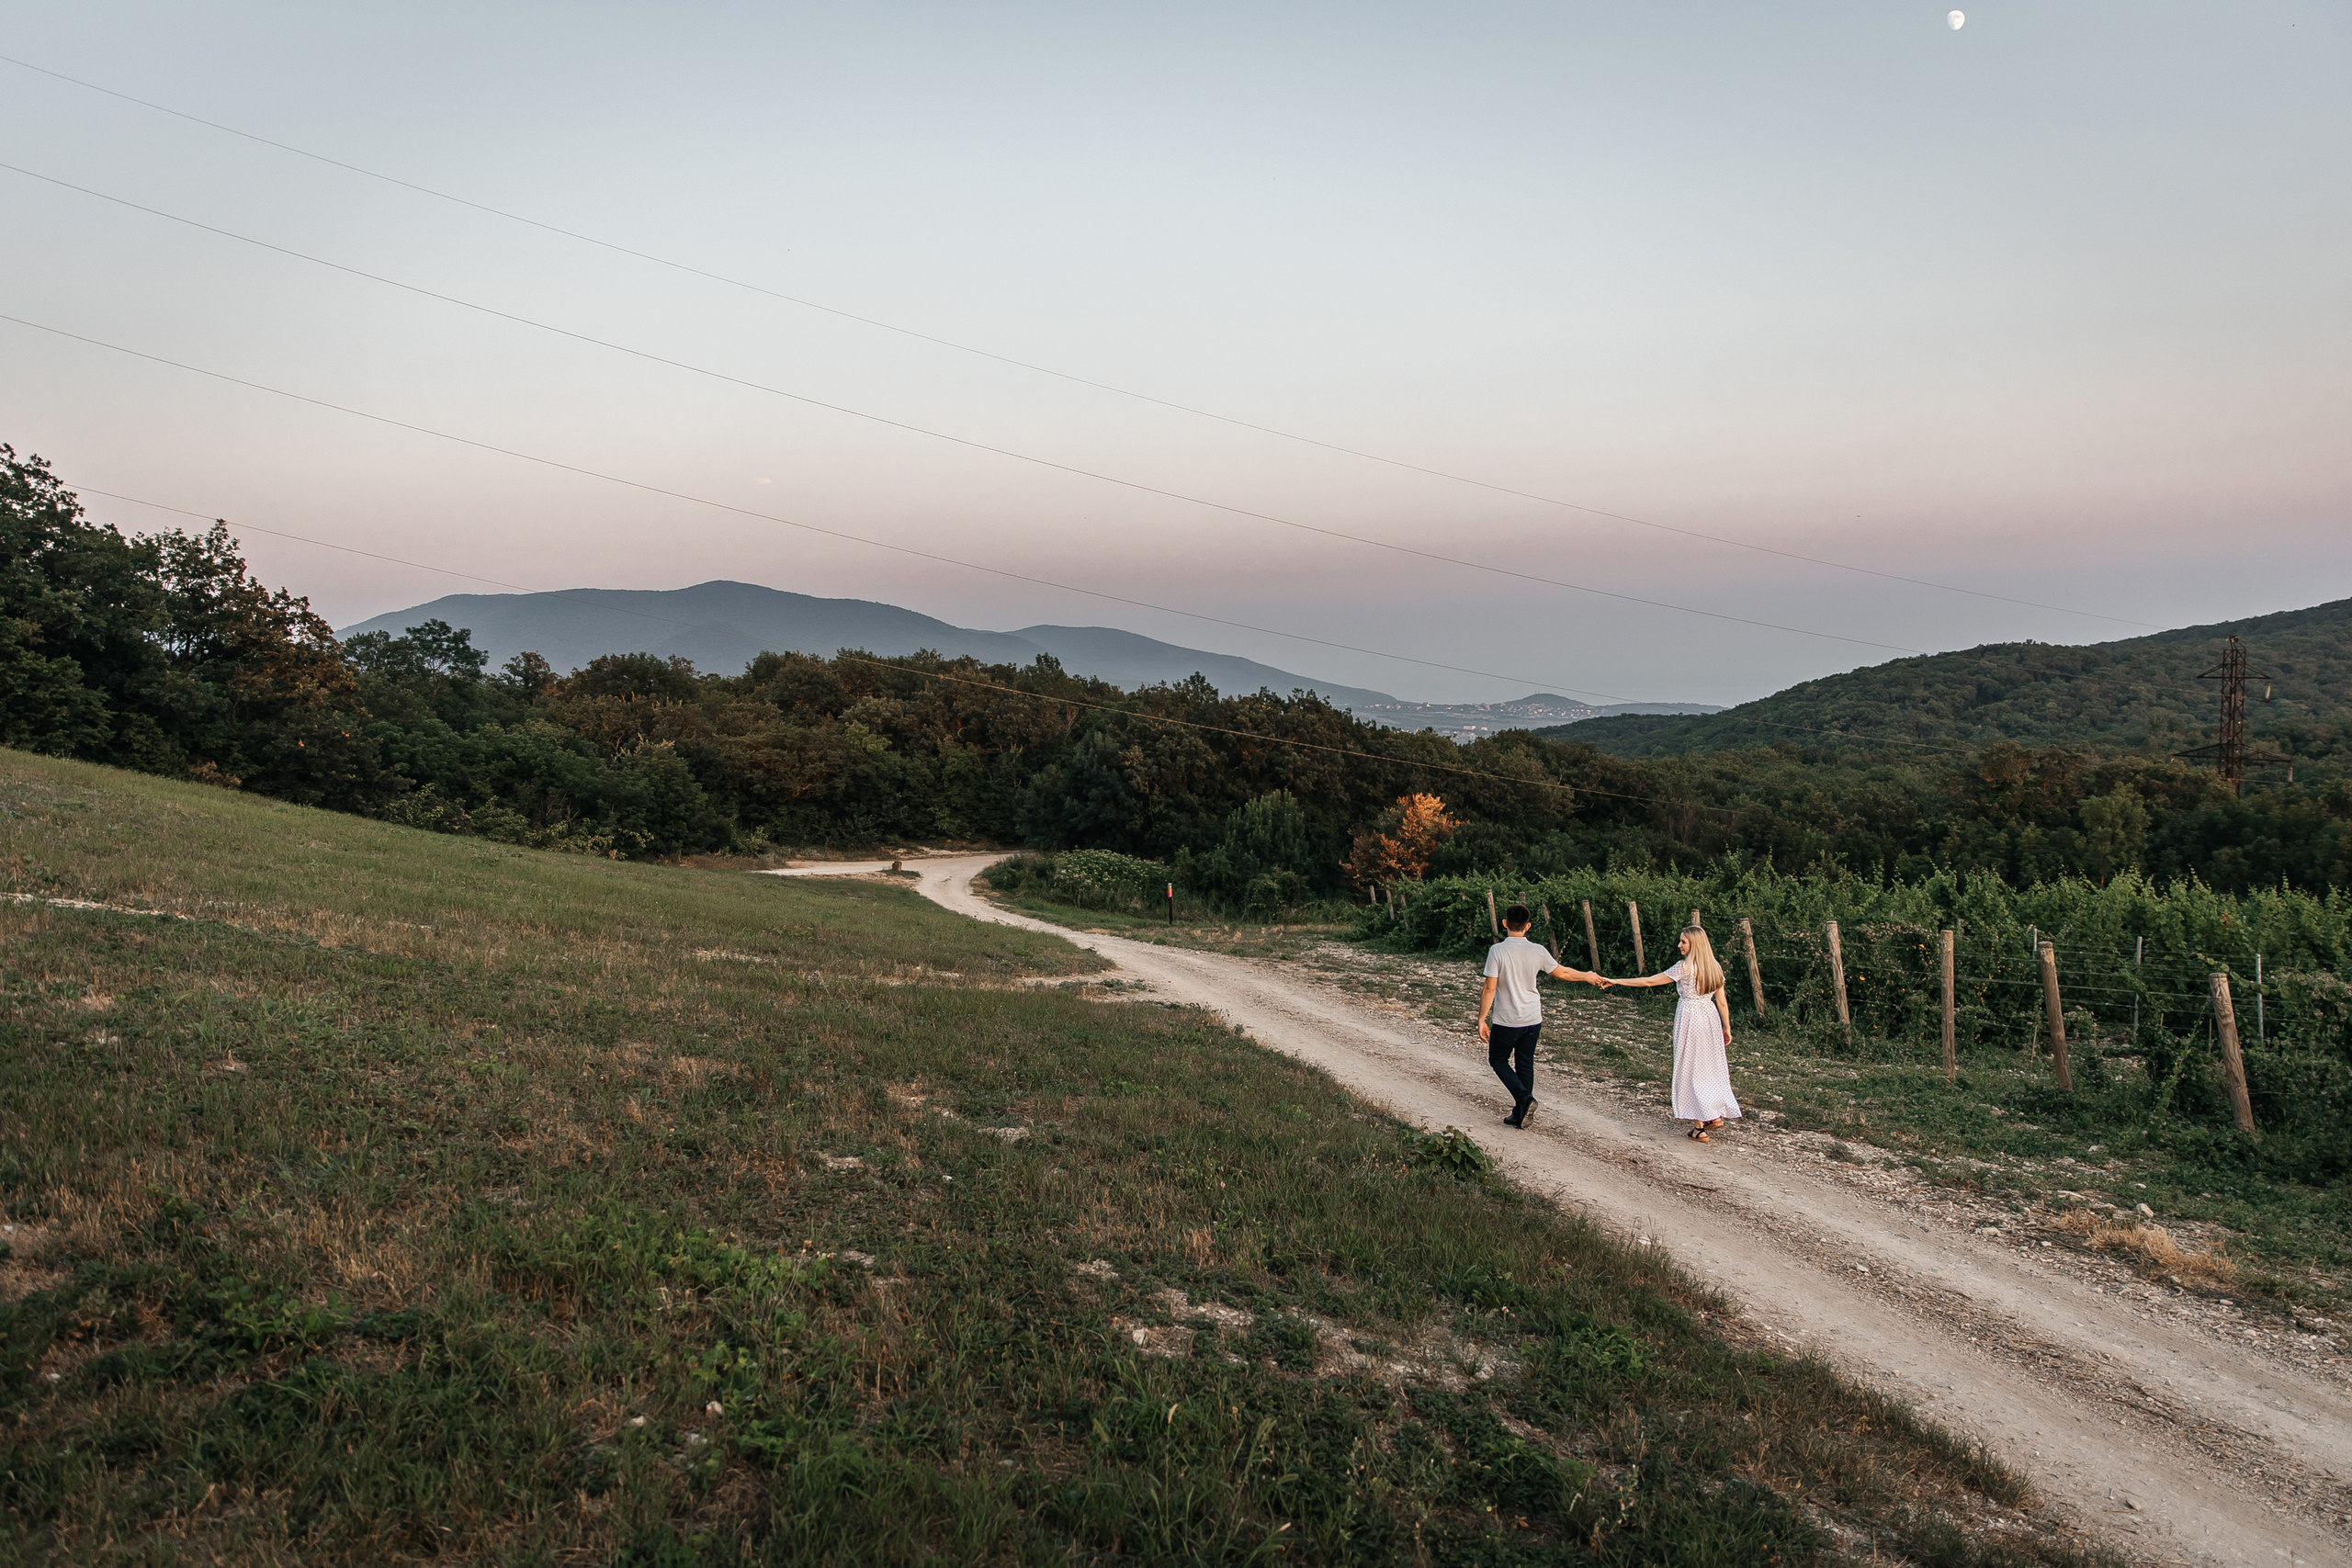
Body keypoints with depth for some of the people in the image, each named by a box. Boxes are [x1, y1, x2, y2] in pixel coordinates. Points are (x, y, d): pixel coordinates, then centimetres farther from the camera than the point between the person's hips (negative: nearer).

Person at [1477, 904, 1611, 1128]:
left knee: (1498, 1059, 13)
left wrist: (1482, 1019, -7)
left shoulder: (1497, 951, -16)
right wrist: (1588, 977, 28)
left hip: (1506, 1020, -4)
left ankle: (1524, 1098, -8)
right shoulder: (1538, 951, -5)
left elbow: (1489, 988, -16)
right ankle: (1520, 1116, 19)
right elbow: (1562, 972, 10)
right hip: (1532, 1019, 4)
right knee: (1525, 1064, 15)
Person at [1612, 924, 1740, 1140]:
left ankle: (1699, 1125, 5)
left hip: (1690, 1016, -6)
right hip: (1711, 1017, 6)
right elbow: (1722, 1002, 6)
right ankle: (1716, 1115, 21)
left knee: (1691, 1069, 2)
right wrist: (1727, 1027, 15)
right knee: (1711, 1067, 17)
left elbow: (1649, 981, -11)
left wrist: (1616, 981, -6)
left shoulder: (1684, 967, -12)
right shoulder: (1715, 967, 5)